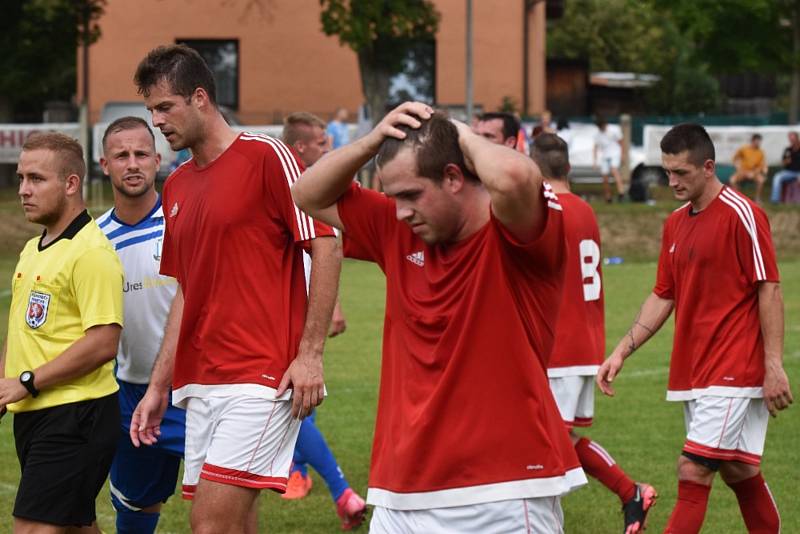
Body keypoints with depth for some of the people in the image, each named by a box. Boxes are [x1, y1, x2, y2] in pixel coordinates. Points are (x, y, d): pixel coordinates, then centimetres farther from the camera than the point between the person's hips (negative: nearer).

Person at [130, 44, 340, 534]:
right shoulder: (177, 187, 17)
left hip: (260, 379, -8)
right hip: (200, 382, 8)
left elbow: (326, 248, -9)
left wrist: (310, 353, -14)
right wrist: (159, 386, 19)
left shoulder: (266, 157, -6)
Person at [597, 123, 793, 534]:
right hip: (691, 373, 8)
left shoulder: (742, 214, -11)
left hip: (732, 374, -8)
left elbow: (769, 290, -12)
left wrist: (774, 365, -16)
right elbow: (663, 296, 18)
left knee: (693, 471, -12)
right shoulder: (675, 223, 13)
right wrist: (622, 351, 10)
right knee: (738, 473, 13)